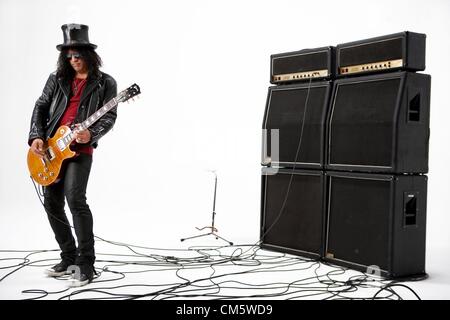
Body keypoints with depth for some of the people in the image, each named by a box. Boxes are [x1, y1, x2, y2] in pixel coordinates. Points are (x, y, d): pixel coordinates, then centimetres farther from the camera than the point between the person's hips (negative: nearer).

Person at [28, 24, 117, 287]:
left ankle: (86, 263, -13)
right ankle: (69, 257, 23)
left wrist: (91, 134, -24)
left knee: (75, 199, -21)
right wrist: (36, 137, -2)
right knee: (52, 203, 8)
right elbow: (41, 107, 12)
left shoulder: (105, 83, 1)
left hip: (81, 149, -6)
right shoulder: (57, 78, 12)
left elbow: (109, 116, -6)